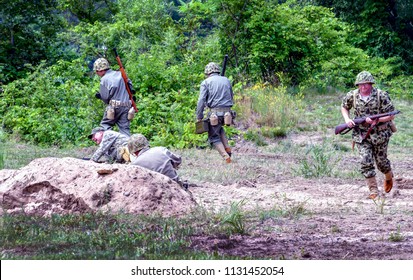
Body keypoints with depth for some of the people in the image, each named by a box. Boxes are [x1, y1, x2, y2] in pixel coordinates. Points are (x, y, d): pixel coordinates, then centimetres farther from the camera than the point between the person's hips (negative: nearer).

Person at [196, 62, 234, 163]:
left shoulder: (206, 82, 0)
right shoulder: (226, 80, 14)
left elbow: (201, 101, -7)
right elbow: (231, 97, 20)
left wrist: (199, 117, -4)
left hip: (215, 113, -5)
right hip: (227, 112, 5)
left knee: (214, 137, 9)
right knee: (219, 128, 33)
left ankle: (225, 155, -11)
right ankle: (227, 147, 14)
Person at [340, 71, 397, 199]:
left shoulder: (381, 95, -13)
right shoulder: (352, 96, -4)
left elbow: (391, 115, -11)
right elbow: (344, 107, 17)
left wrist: (376, 120, -25)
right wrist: (347, 119, -2)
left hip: (380, 134, -2)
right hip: (361, 134, 2)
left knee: (381, 161, 12)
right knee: (365, 162, -10)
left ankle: (389, 177, 45)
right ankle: (373, 190, -3)